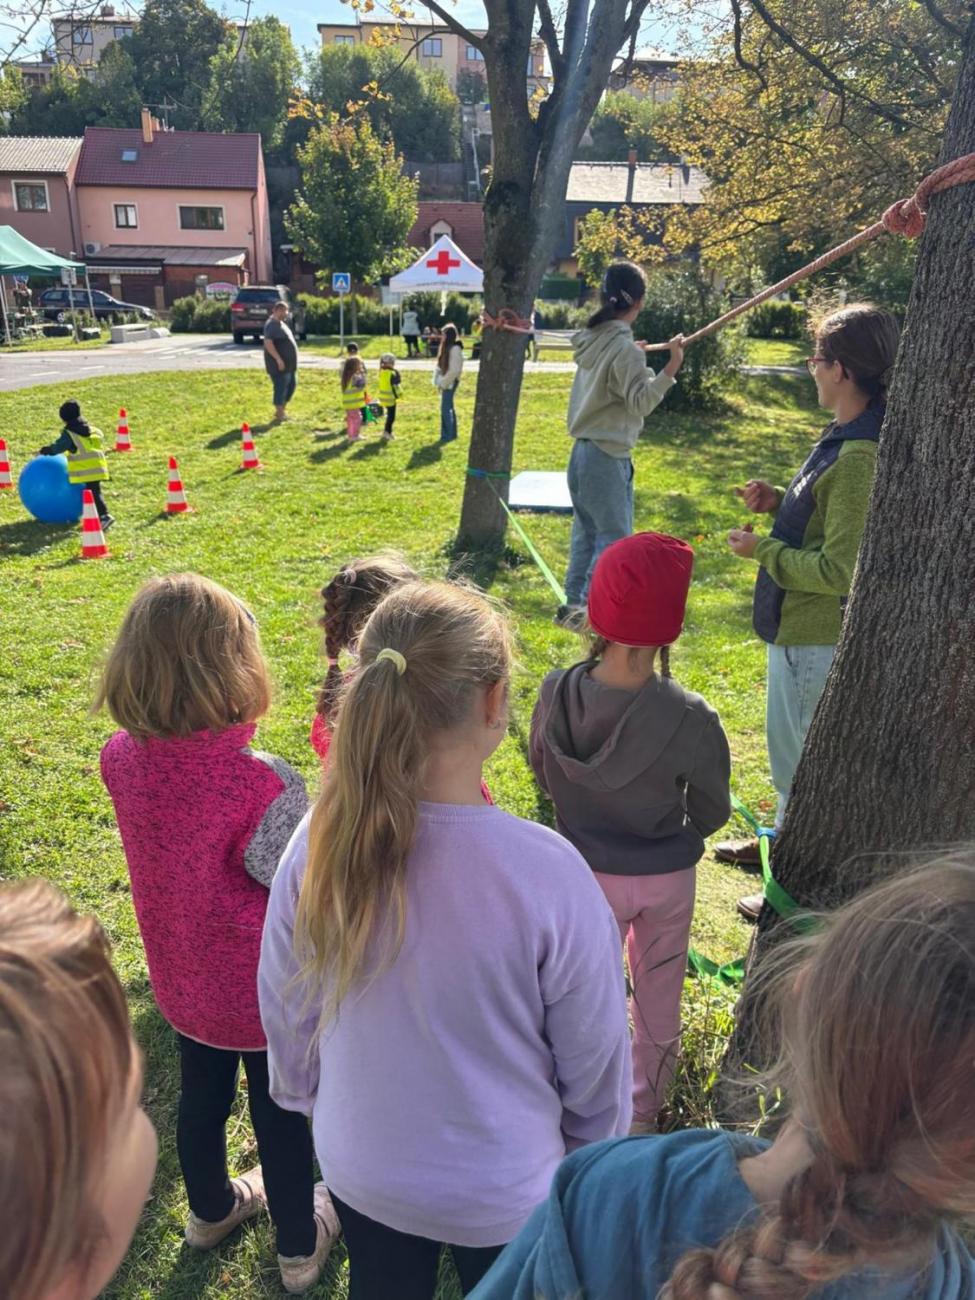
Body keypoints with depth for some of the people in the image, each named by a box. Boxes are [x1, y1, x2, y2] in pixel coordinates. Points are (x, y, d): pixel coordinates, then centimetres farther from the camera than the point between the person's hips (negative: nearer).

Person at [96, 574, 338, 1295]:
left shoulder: (122, 757, -17)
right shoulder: (261, 783, -37)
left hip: (182, 979, 5)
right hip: (266, 992, -5)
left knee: (202, 1097, 30)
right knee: (281, 1116, 20)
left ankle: (211, 1208, 58)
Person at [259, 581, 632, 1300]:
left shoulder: (318, 843, -23)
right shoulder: (547, 872, -34)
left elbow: (284, 1010, -6)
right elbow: (596, 1057, -18)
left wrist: (308, 1097, 14)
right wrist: (599, 1148, 4)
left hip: (360, 1168, 3)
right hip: (506, 1192, -3)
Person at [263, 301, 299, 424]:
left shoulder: (281, 323, 16)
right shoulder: (271, 325, -15)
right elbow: (268, 343, -24)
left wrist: (293, 360, 22)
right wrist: (278, 359, -27)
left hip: (290, 363, 10)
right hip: (279, 364, -10)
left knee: (292, 385, 15)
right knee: (280, 388, -4)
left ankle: (282, 409, 27)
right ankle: (279, 415, 5)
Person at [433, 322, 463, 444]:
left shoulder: (455, 349, -18)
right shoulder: (446, 347, 10)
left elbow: (454, 370, -22)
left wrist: (444, 382, -17)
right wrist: (438, 380, 9)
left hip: (450, 382, -9)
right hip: (445, 382, 9)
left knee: (445, 408, -6)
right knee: (448, 407, 14)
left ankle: (448, 434, 2)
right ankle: (452, 433, 23)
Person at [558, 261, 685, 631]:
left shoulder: (592, 339, 8)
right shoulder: (625, 349, -16)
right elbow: (640, 403, -17)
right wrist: (670, 368, -25)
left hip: (582, 450, 9)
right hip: (608, 457, -9)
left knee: (586, 531, 17)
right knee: (614, 536, 0)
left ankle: (573, 604, 24)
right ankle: (589, 610, 2)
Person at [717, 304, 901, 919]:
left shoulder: (859, 458, -27)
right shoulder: (849, 437, 5)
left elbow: (840, 570, -28)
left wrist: (761, 550, -16)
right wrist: (780, 501, 4)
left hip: (817, 637, -10)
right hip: (803, 626, 10)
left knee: (801, 758, 5)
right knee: (791, 747, 26)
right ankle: (783, 840, 47)